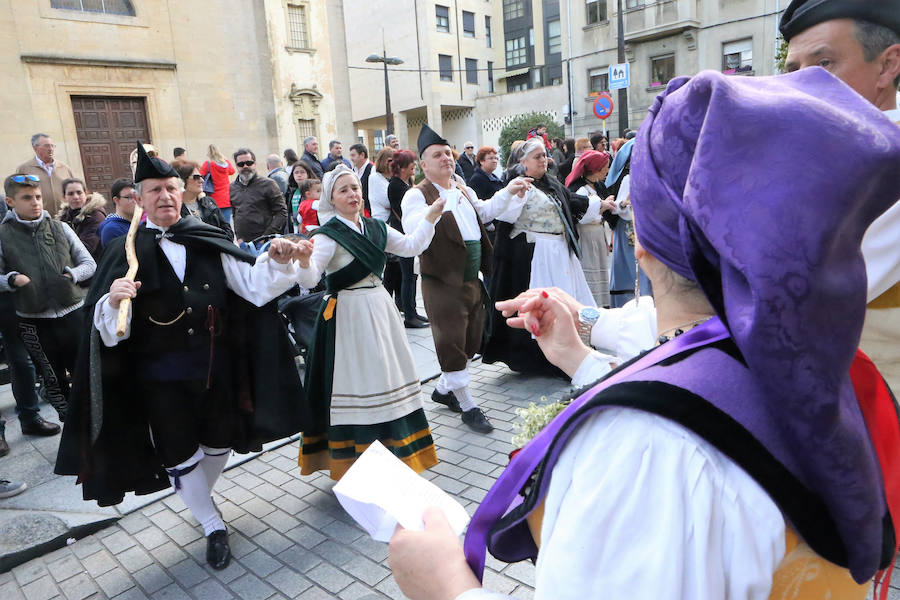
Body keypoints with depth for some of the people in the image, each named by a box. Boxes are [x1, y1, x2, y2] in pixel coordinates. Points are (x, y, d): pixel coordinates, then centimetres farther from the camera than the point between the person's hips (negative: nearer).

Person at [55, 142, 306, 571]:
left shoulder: (206, 241, -1)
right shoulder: (126, 253, -6)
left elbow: (253, 285, -6)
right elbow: (110, 331, -12)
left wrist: (276, 261, -25)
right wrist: (113, 301, -33)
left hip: (215, 367, 2)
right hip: (160, 377, -2)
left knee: (218, 444, 18)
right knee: (180, 456, 10)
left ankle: (200, 499, 50)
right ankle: (212, 526, 33)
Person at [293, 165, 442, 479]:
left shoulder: (376, 228, 8)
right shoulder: (328, 235, -11)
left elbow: (410, 246, 13)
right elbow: (309, 280, -22)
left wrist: (430, 218, 7)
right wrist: (303, 261, -43)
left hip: (378, 307, 6)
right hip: (348, 314, -6)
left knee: (385, 374, 13)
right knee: (356, 379, 0)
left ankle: (394, 448, 31)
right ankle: (356, 461, 15)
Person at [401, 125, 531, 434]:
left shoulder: (464, 190, 15)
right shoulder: (417, 195, -10)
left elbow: (485, 212, 27)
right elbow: (412, 230, -28)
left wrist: (508, 192, 17)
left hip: (472, 279, 8)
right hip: (442, 282, -8)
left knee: (470, 342, 17)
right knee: (451, 344, 0)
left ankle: (444, 389, 37)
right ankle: (467, 406, 14)